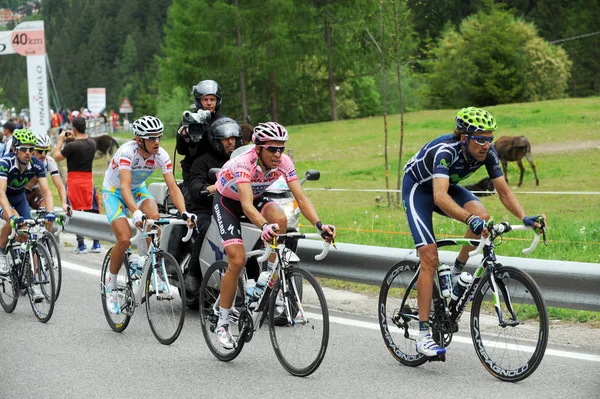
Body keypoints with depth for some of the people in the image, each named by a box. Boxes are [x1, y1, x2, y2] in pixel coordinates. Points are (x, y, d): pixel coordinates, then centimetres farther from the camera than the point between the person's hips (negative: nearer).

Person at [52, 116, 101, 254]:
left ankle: (81, 245, -2)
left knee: (76, 212, 0)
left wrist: (60, 140, 4)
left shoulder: (72, 146, -17)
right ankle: (96, 243, 10)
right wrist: (74, 139, 22)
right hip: (88, 179, 5)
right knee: (91, 211, 10)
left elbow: (56, 157, -5)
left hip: (74, 180, -5)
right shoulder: (92, 143, 2)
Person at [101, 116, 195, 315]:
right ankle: (111, 286, 0)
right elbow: (125, 186, -44)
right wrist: (136, 213, -59)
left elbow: (173, 187, -23)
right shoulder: (127, 152, -33)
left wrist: (184, 213, -40)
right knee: (125, 239, -22)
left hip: (138, 189, 4)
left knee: (154, 217, -29)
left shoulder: (161, 155, -20)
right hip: (114, 192, -4)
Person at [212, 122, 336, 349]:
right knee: (237, 261, -18)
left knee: (280, 219, -30)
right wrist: (264, 226, -68)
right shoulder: (245, 163, -38)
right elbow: (247, 205, -49)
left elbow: (301, 199, -27)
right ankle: (222, 324, -2)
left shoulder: (283, 162, -24)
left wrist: (319, 225, -43)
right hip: (226, 202, -4)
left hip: (256, 197, 4)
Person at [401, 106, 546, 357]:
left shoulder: (487, 153, -20)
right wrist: (470, 220, -64)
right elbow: (440, 197, -51)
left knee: (482, 216, -26)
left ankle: (457, 272, 0)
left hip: (447, 185, 6)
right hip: (417, 187, -5)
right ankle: (423, 335, -12)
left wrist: (525, 218, -30)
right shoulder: (446, 151, -38)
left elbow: (503, 191, -14)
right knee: (430, 258, -16)